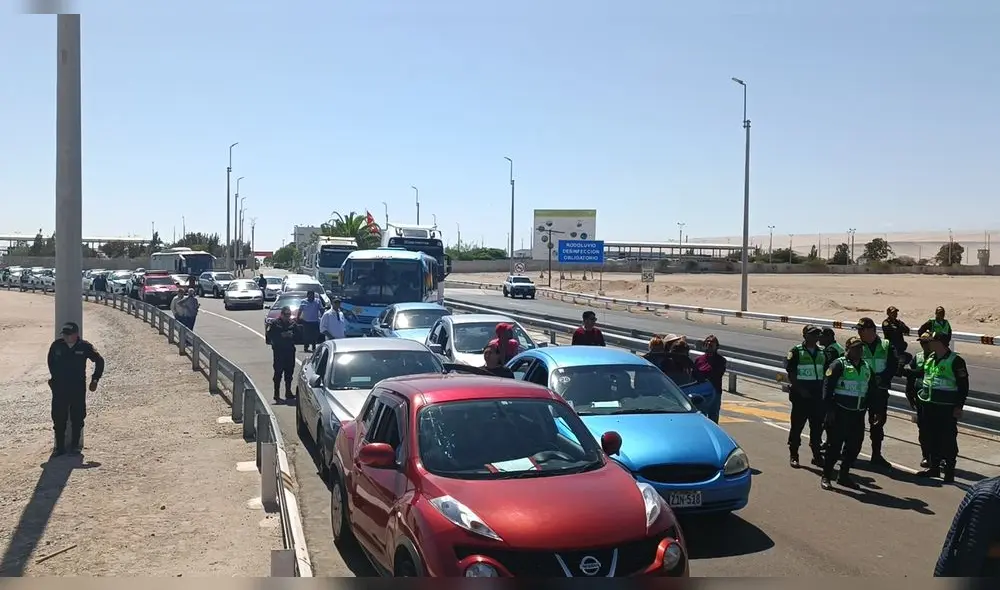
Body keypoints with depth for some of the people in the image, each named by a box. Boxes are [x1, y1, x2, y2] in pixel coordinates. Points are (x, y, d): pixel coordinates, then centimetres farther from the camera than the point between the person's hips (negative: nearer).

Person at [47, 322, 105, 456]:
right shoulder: (56, 346, -3)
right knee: (59, 418, 3)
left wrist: (95, 379, 3)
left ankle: (75, 445, 18)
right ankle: (60, 447, 12)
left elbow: (99, 360, 6)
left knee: (77, 418, 6)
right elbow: (50, 362, 17)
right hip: (59, 388, 1)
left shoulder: (84, 346, -7)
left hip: (78, 388, -1)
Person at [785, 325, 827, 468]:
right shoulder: (796, 352, -6)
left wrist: (824, 391, 5)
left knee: (817, 426, 7)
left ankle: (817, 455, 17)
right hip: (800, 396, -5)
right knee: (797, 426, 1)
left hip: (817, 396, 5)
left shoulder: (822, 353, 12)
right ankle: (793, 455, 10)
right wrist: (800, 389, -17)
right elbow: (791, 374, -9)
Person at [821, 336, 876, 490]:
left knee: (854, 446, 9)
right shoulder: (839, 365, -7)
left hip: (858, 415, 6)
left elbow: (872, 392, 21)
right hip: (839, 414, -6)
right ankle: (826, 477, 8)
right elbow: (827, 388, -12)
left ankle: (844, 475, 23)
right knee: (835, 446, -3)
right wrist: (829, 410, -17)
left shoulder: (867, 368, 14)